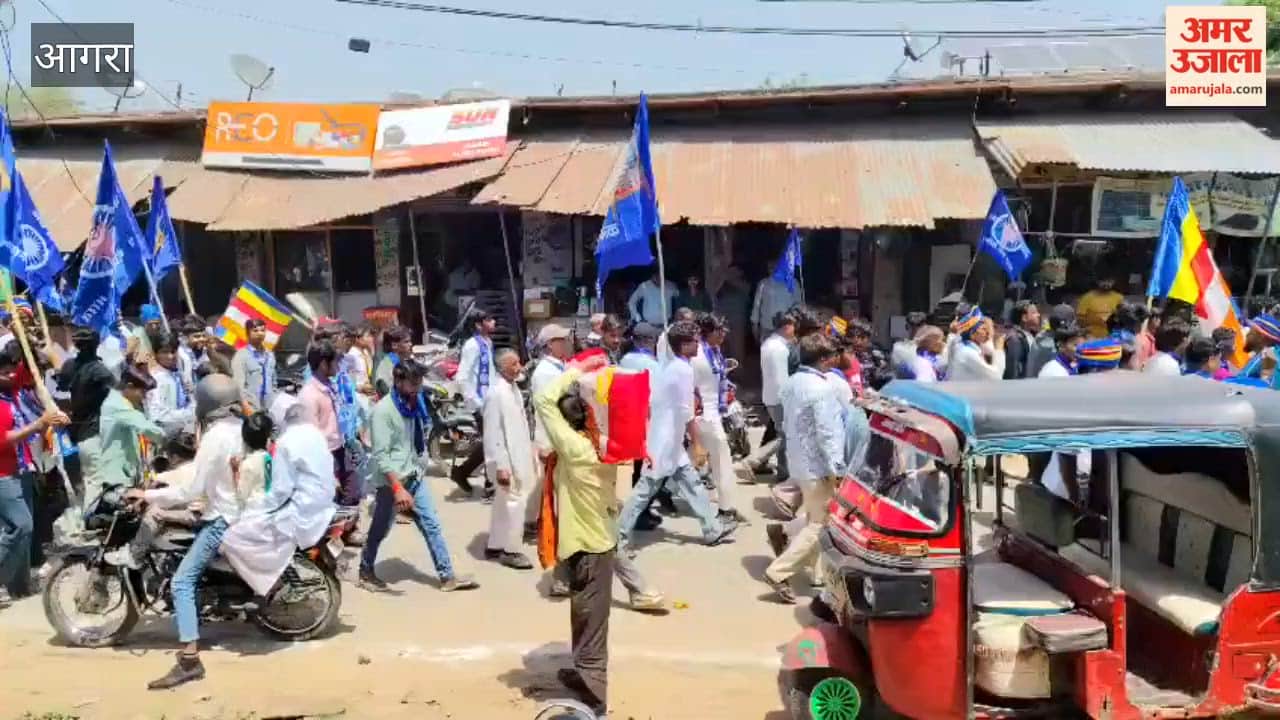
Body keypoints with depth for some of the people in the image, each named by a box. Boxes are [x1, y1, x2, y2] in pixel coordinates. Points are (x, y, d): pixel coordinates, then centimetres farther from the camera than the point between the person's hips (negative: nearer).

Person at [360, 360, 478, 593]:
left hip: (415, 477, 7)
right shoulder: (383, 410, -18)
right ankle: (366, 572, 30)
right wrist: (398, 488, -28)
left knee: (432, 525, 4)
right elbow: (381, 455, -22)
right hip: (392, 480, -7)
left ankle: (447, 576, 8)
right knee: (380, 530, 10)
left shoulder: (414, 404, 6)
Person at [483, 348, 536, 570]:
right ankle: (510, 550, 11)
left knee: (504, 503, 17)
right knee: (514, 503, -2)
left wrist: (529, 454, 17)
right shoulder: (496, 393, -20)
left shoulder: (513, 388, 8)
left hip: (518, 457, 9)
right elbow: (493, 433, -21)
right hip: (508, 460, -9)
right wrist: (501, 466, -22)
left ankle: (495, 546, 29)